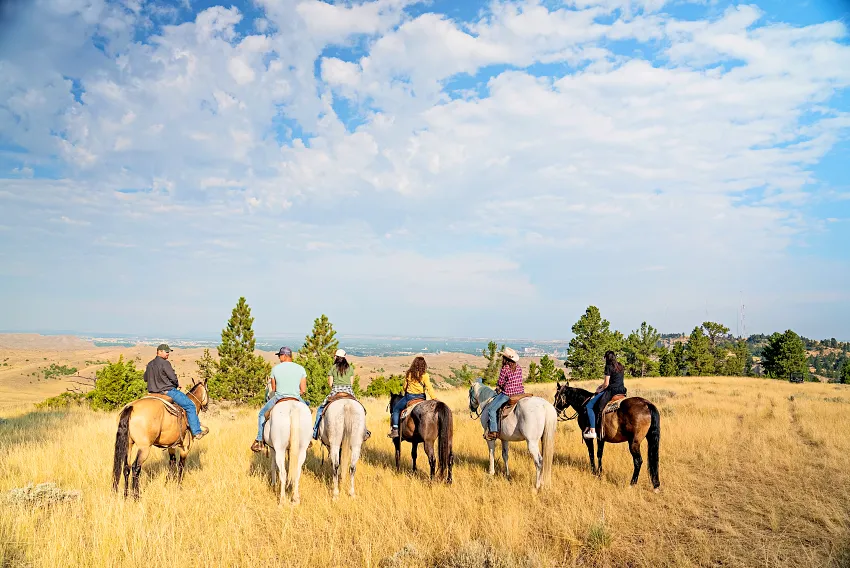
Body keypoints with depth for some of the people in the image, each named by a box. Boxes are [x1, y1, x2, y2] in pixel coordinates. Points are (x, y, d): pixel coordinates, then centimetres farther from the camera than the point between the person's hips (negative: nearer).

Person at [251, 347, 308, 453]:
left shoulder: (275, 368, -3)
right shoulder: (300, 368, -1)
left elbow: (273, 389, 4)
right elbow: (303, 390, -3)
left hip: (279, 398, -1)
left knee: (262, 413, 24)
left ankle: (259, 441, 22)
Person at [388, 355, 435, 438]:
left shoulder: (409, 374, -4)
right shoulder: (425, 375, -8)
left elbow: (405, 387, 7)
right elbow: (429, 389, -13)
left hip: (409, 396, -1)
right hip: (421, 397, 1)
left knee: (396, 409, 16)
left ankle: (395, 429, 2)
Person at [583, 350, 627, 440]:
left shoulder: (609, 367, -11)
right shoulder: (620, 366, 13)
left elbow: (606, 384, -13)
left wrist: (600, 390, 5)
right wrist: (601, 385, 18)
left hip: (611, 391, -9)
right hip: (621, 391, 9)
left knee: (589, 406, -6)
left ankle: (592, 431, -13)